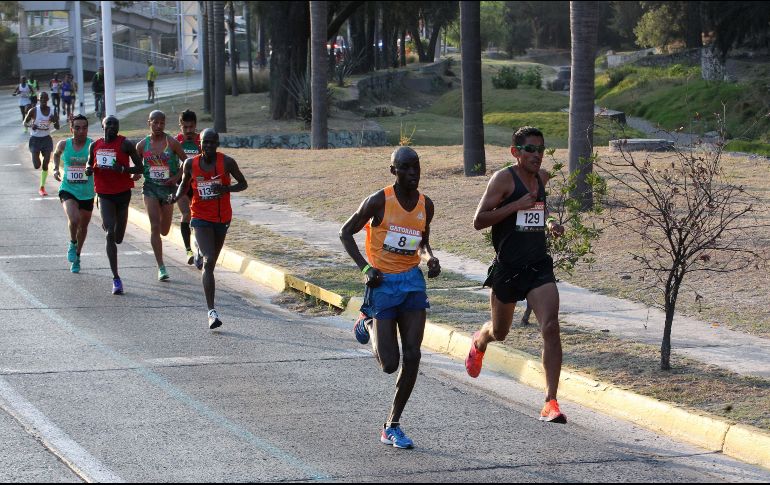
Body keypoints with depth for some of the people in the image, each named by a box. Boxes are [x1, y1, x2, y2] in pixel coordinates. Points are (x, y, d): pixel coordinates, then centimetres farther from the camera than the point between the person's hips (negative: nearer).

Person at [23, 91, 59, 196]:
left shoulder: (52, 111, -1)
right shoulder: (33, 111, -10)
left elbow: (57, 127, 5)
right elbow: (25, 123, -3)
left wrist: (55, 121, -17)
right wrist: (31, 125, -25)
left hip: (46, 138, 2)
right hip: (35, 139, -2)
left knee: (45, 165, -2)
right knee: (37, 166, -7)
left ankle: (42, 188, 9)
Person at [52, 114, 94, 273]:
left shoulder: (93, 146, -11)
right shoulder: (64, 144, -4)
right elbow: (56, 154, 20)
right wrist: (56, 169, 5)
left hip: (87, 193, 1)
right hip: (68, 190, -1)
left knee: (83, 225, 15)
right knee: (73, 219, -26)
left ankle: (77, 256, 40)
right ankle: (72, 243, 6)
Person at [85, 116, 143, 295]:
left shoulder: (125, 144, -7)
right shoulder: (95, 146, 3)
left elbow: (140, 168, -7)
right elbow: (89, 163, 20)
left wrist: (122, 169, -24)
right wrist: (89, 169, -4)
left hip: (122, 193, 0)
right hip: (105, 195, 0)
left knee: (118, 238, 12)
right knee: (110, 234, -15)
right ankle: (116, 278, -15)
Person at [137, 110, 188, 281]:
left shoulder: (172, 143, -5)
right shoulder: (142, 145, 1)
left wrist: (176, 177, -13)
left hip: (168, 188, 0)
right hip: (150, 188, 0)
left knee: (164, 230, 8)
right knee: (155, 227, -12)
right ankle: (161, 267, -10)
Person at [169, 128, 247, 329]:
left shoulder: (226, 162, -8)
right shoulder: (190, 164, -4)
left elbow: (243, 184, 1)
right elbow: (184, 184, 14)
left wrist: (227, 189, -19)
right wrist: (176, 196, -8)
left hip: (222, 218, 2)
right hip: (201, 218, -2)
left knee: (212, 261, 16)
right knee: (209, 261, -17)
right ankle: (211, 310, -21)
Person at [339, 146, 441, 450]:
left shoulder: (426, 205, 5)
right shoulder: (379, 201, -11)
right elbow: (346, 233, -2)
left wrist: (430, 259, -1)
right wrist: (365, 267, -14)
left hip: (412, 281, 4)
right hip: (383, 283, -4)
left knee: (412, 356, -5)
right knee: (390, 364, -5)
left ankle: (392, 425, 7)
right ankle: (370, 326, 30)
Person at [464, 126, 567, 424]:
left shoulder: (542, 177, 8)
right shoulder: (504, 179, -10)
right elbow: (479, 221, -16)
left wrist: (549, 224, 9)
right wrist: (517, 206, -22)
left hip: (539, 265, 3)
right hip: (507, 267, -3)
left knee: (550, 328, -17)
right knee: (500, 332, 16)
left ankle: (551, 403, -18)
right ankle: (479, 341, 56)